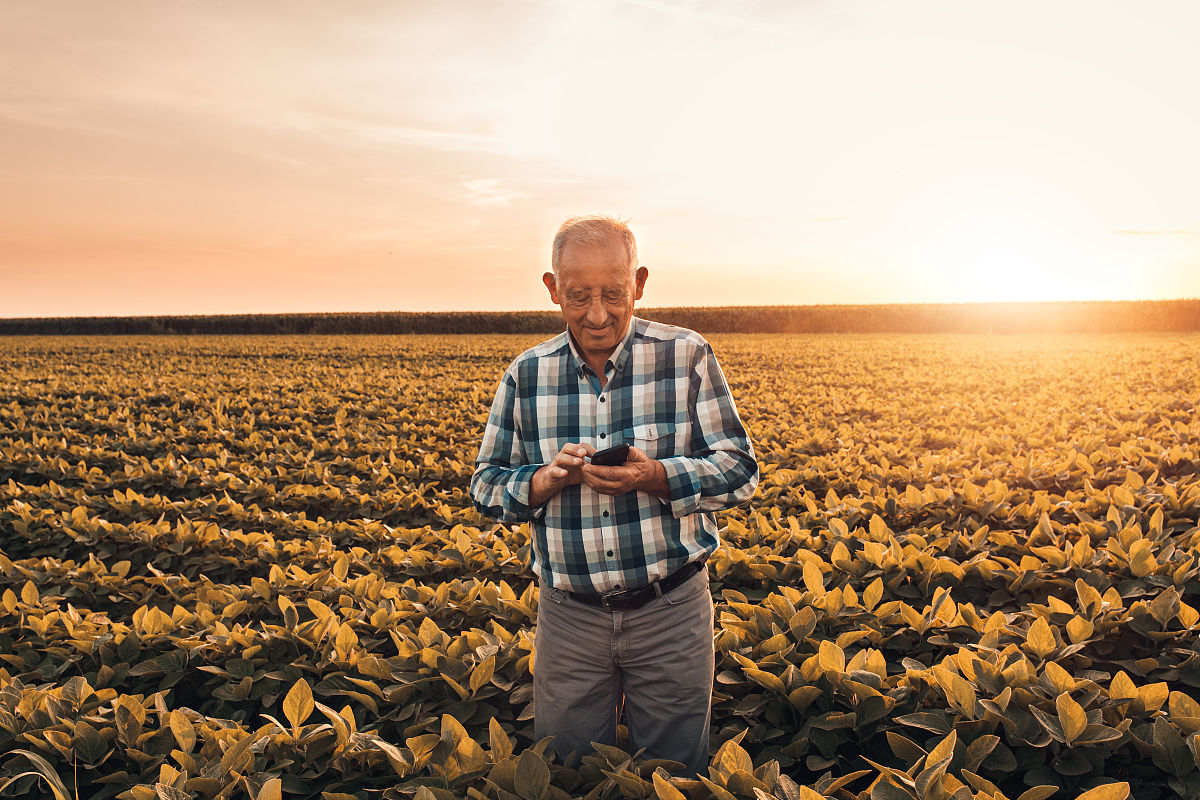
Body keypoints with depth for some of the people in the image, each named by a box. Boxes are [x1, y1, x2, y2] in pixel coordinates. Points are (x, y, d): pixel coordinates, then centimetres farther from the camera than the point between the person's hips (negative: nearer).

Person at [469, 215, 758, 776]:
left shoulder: (687, 356, -6)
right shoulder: (526, 374, 0)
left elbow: (740, 472, -7)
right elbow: (486, 487, 4)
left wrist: (653, 476, -24)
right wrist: (546, 480, -17)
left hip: (671, 610, -1)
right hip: (568, 615, 2)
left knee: (674, 775, 15)